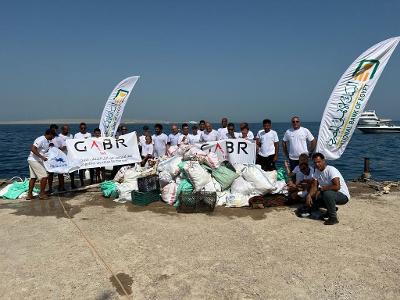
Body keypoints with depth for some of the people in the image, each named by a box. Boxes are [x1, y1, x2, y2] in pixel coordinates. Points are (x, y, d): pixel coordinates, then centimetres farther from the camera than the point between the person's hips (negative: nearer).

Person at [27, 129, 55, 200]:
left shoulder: (47, 141, 10)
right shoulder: (41, 140, -18)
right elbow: (33, 149, -27)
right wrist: (42, 157, -29)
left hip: (33, 160, 10)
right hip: (34, 160, -10)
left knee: (33, 177, 14)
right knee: (44, 176, -7)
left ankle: (29, 194, 20)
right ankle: (42, 194, 2)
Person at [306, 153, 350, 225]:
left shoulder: (331, 170, -22)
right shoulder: (316, 171, 2)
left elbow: (337, 186, -31)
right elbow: (314, 186, -1)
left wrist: (321, 189, -25)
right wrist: (309, 195, -20)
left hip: (343, 195, -8)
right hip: (330, 194, 8)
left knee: (327, 194, -37)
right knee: (312, 199, -6)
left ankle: (333, 218, -19)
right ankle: (331, 209, 12)